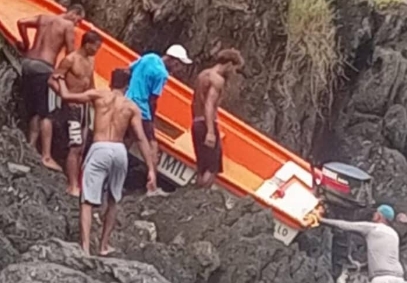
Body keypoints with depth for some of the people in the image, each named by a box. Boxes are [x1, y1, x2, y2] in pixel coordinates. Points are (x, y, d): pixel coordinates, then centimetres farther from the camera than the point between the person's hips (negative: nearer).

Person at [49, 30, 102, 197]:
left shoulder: (91, 61, 10)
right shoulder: (70, 60, -13)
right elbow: (52, 80, -15)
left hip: (84, 106, 8)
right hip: (73, 107, -8)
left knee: (81, 148, 11)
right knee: (75, 147, -11)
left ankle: (76, 183, 17)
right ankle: (72, 186, -10)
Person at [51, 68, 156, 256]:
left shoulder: (98, 95, 7)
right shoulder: (132, 107, 9)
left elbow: (66, 96, 7)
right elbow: (141, 138, 1)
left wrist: (61, 80, 30)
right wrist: (151, 168, 0)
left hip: (100, 149, -2)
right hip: (119, 151, 2)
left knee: (87, 201, -5)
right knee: (113, 200, 23)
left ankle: (85, 248, -20)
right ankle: (104, 245, 26)